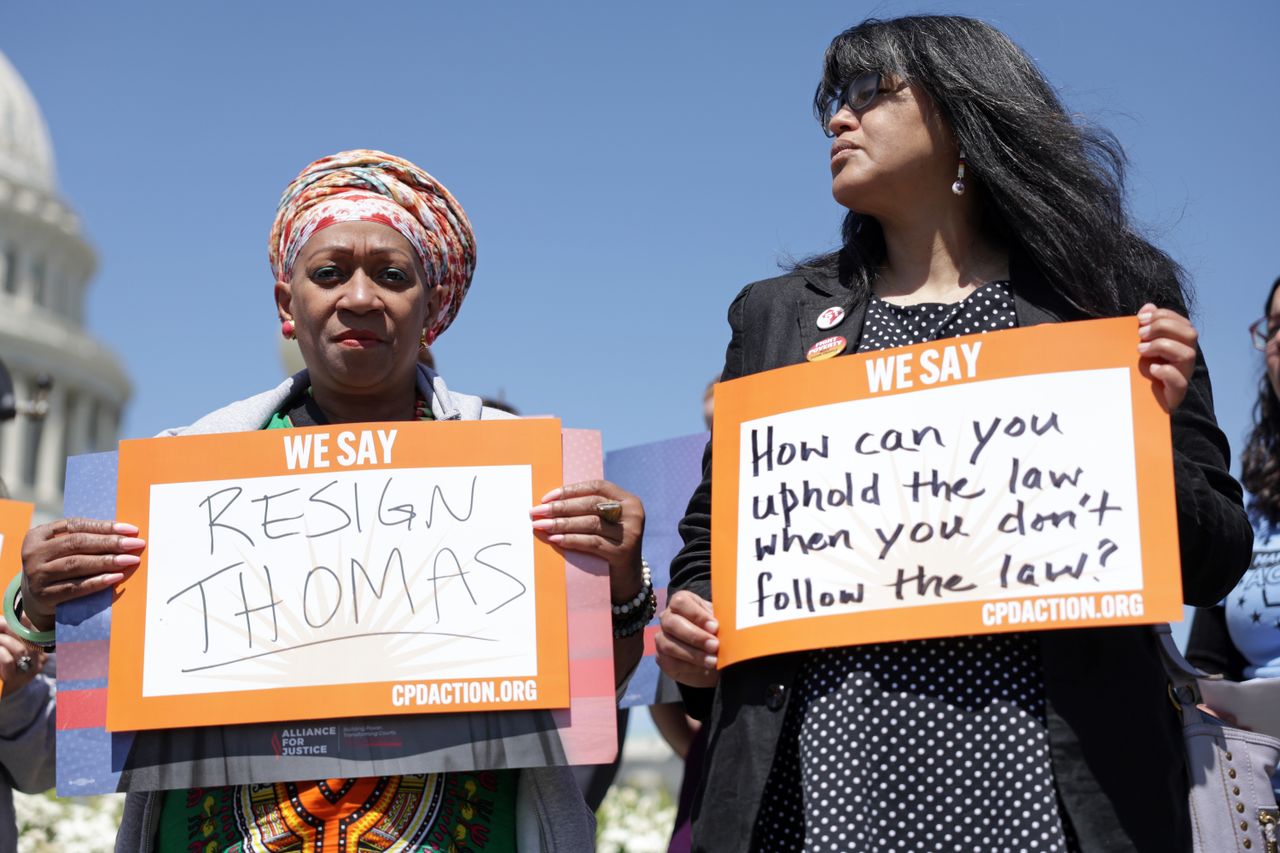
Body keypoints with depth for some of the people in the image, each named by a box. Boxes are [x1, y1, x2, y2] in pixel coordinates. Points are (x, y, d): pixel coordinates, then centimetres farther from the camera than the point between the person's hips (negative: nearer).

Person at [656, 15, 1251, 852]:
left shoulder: (1108, 300, 7)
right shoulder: (776, 314, 16)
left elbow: (1214, 564, 7)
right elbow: (713, 539, 18)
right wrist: (690, 626, -3)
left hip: (1045, 780, -2)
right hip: (822, 775, 2)